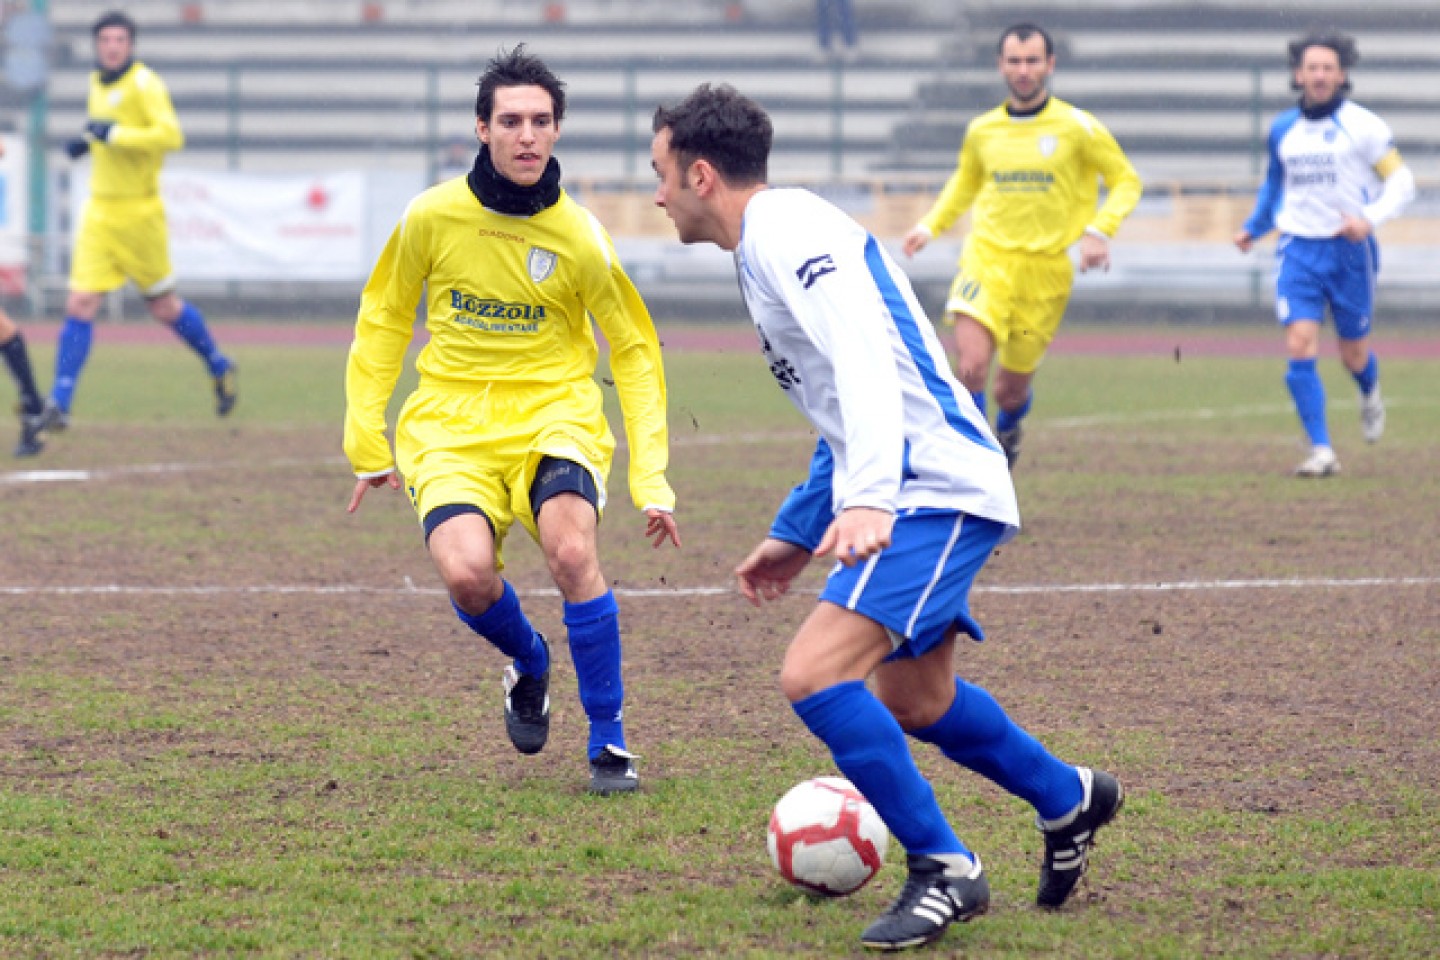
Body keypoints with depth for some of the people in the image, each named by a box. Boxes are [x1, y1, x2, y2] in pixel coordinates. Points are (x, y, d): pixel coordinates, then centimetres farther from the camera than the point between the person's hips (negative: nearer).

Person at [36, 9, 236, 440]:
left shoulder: (144, 84, -14)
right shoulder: (98, 82, 9)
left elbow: (170, 135, -26)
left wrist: (114, 134, -28)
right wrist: (89, 141, 8)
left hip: (139, 212, -5)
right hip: (99, 211, 5)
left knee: (164, 308, 9)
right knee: (80, 306, -6)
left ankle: (219, 367, 34)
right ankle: (59, 404, -7)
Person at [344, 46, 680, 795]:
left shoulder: (579, 237, -8)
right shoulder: (432, 217, -6)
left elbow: (636, 354, 2)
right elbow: (383, 321, 9)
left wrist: (652, 481, -5)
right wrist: (367, 442, 7)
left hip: (554, 417, -1)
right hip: (452, 425, 1)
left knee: (571, 551, -29)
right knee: (466, 572, -26)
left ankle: (609, 739, -10)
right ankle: (528, 663, 11)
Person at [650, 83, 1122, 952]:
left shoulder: (788, 229, -13)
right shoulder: (770, 239, 20)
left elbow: (866, 364, -29)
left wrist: (865, 498, -42)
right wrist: (795, 536, 33)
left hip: (938, 492, -11)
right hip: (928, 493, 11)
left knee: (814, 674, -20)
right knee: (909, 699, 24)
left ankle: (944, 870, -10)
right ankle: (1070, 799, 44)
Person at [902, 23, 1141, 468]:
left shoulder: (1077, 127, -2)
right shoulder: (982, 130, 6)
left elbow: (1126, 181, 4)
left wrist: (1099, 231, -11)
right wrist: (930, 225, 12)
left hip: (1045, 268, -1)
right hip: (987, 258, 1)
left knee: (1011, 389, 6)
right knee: (971, 364, -24)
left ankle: (1008, 431, 43)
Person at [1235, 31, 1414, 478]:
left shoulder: (1362, 125, -7)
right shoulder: (1282, 130, 7)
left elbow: (1401, 181, -6)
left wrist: (1369, 218, -21)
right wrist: (1254, 227, 16)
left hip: (1349, 249, -2)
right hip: (1298, 249, 2)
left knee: (1354, 354, 10)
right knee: (1300, 348, -15)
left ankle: (1370, 395, 48)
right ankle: (1321, 451, -12)